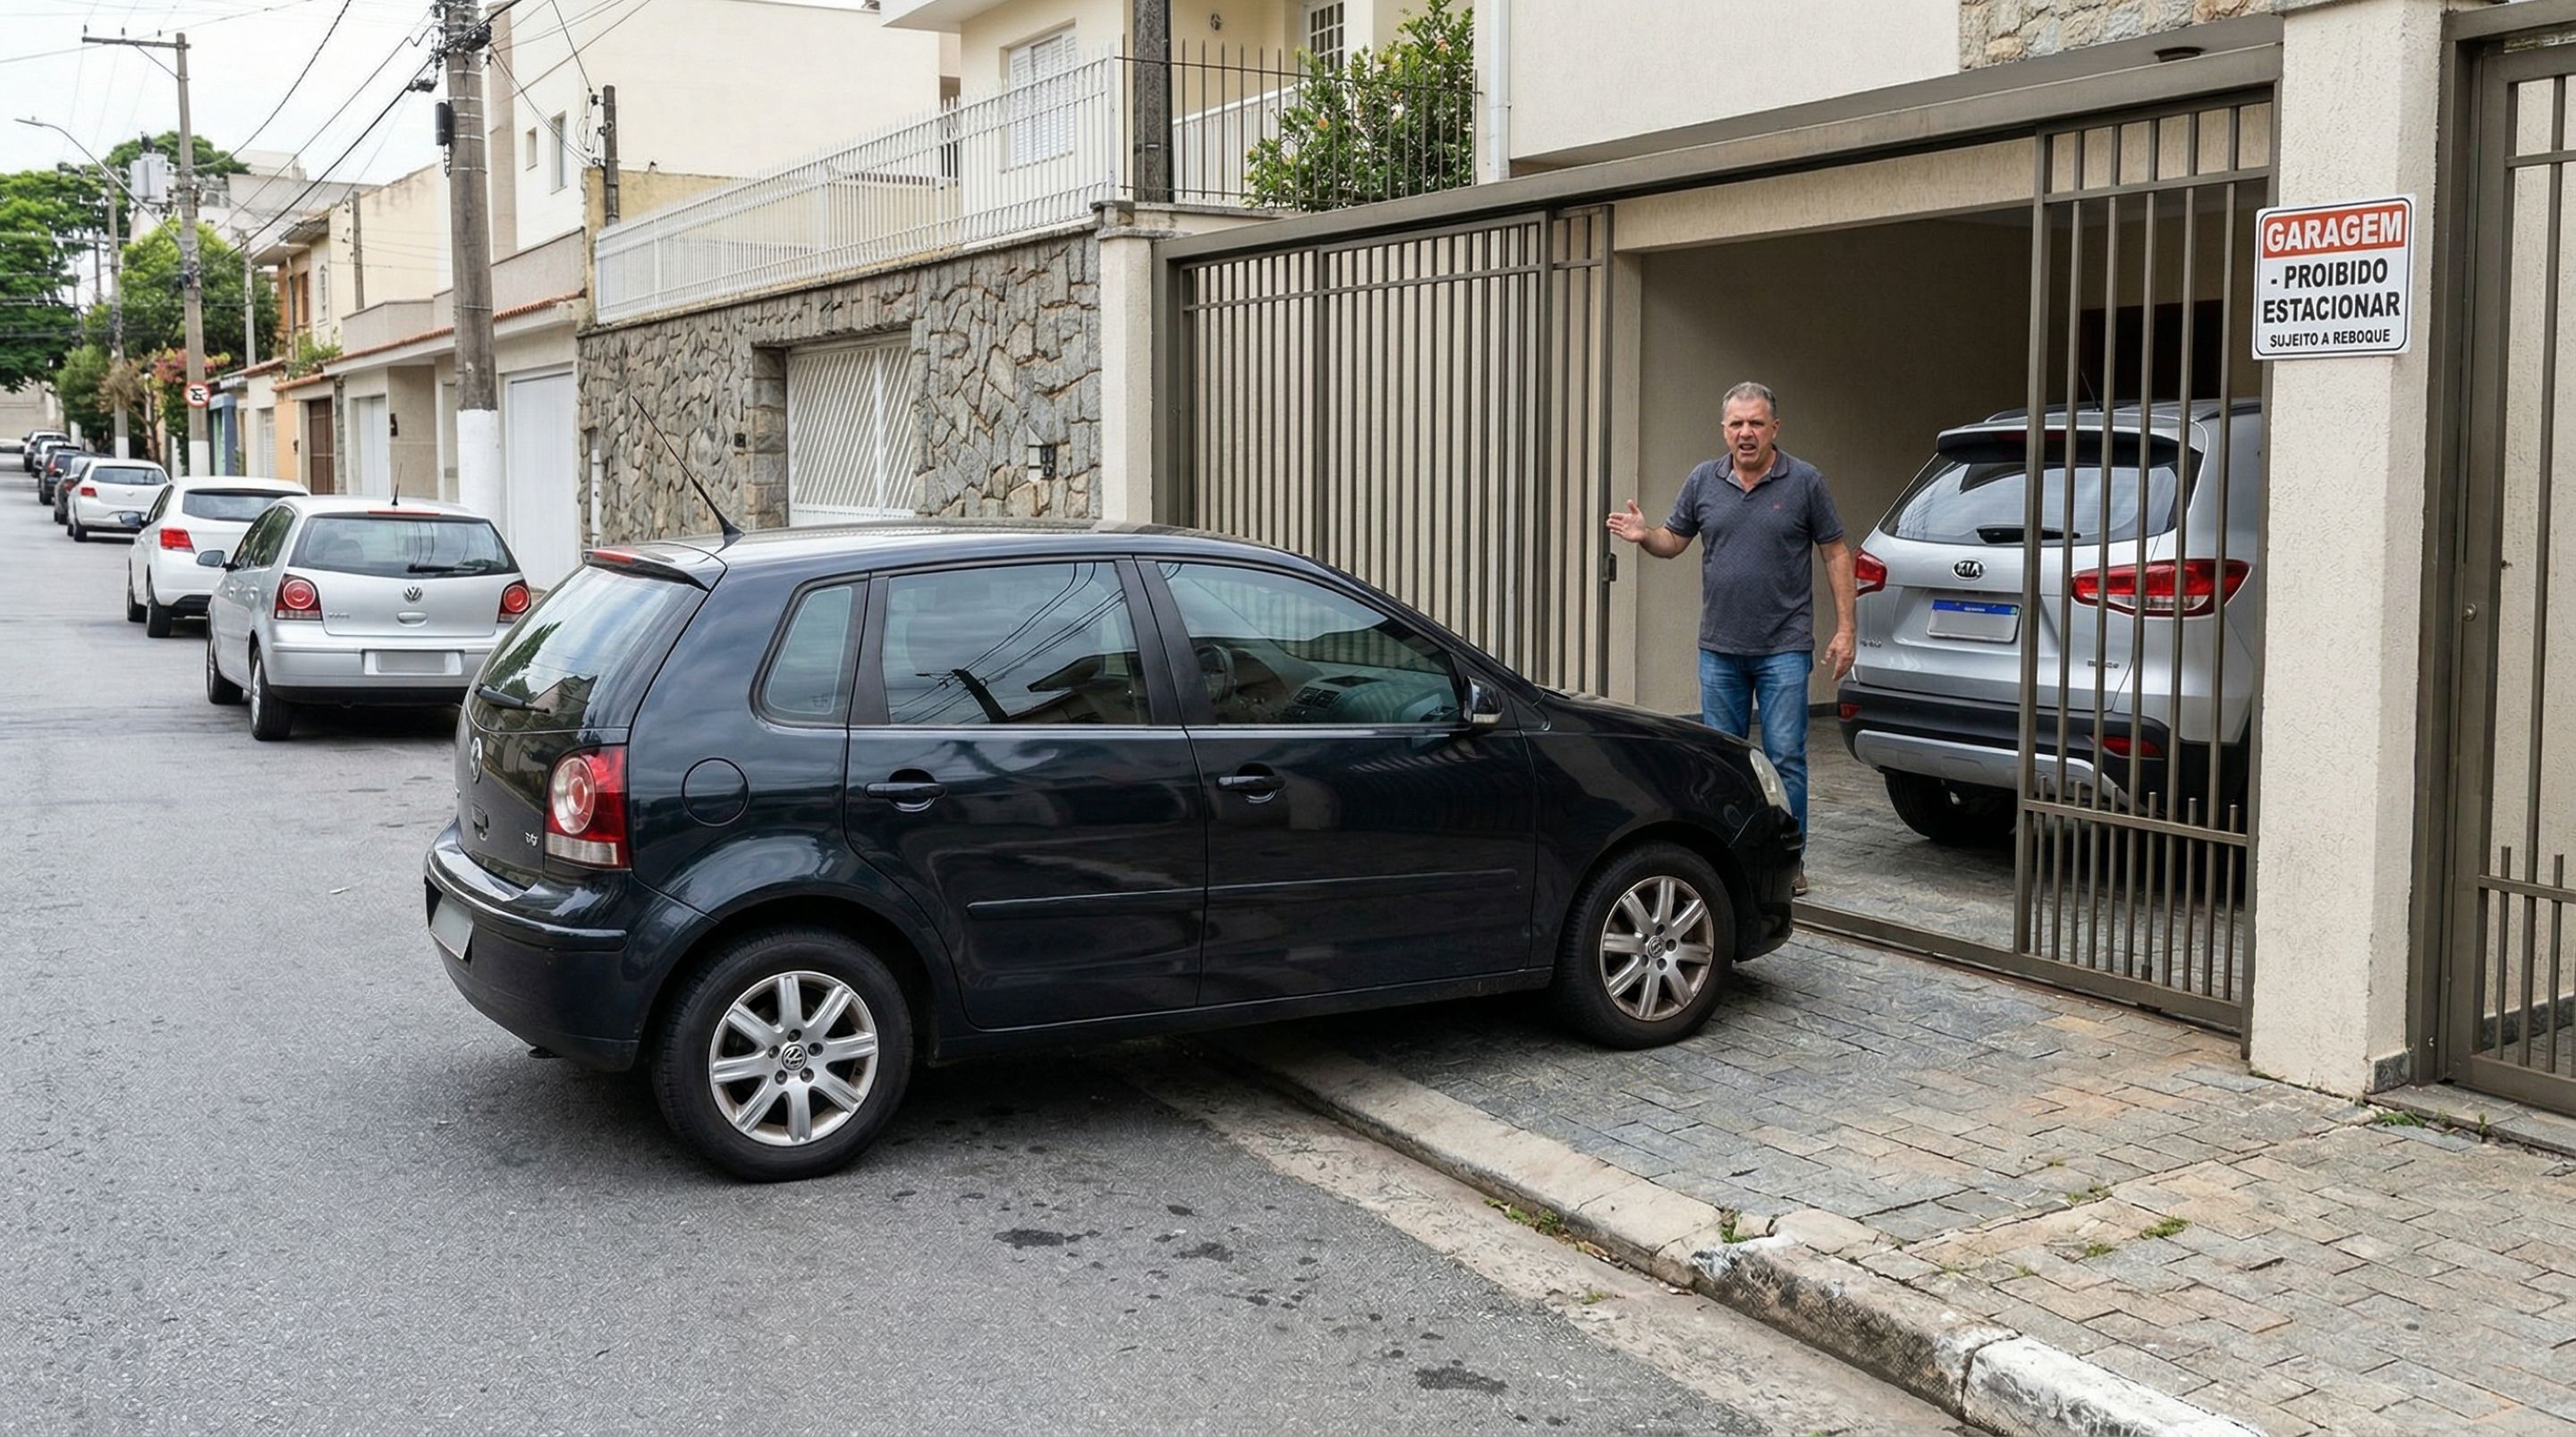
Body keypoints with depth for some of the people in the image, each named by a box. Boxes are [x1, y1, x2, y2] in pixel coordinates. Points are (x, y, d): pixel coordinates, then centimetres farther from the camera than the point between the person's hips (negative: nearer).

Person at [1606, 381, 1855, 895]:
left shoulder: (1804, 482, -3)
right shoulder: (1703, 481, 6)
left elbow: (1836, 554, -1)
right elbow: (1674, 541, 14)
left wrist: (1844, 630, -7)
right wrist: (1644, 536, -10)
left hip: (1784, 647, -4)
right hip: (1719, 648, 4)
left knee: (1785, 756, -4)